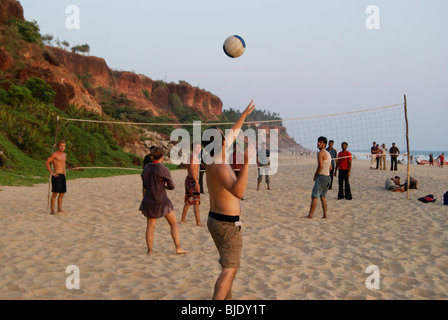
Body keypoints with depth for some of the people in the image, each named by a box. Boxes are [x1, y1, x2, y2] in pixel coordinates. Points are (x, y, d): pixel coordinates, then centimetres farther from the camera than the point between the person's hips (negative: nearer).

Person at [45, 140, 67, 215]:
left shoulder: (64, 155, 17)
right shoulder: (54, 154, -7)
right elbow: (47, 162, -10)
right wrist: (51, 172, -13)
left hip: (63, 176, 8)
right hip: (56, 176, -8)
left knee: (62, 193, 8)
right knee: (55, 193, -9)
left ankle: (59, 209, 15)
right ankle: (52, 211, -7)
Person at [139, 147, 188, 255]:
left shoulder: (145, 169, 3)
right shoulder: (164, 169, -14)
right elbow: (172, 186, -9)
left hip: (149, 201, 5)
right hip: (162, 201, -5)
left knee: (150, 226, 15)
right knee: (174, 224, 8)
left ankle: (149, 250, 17)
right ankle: (178, 248, 7)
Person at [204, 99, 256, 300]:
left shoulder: (214, 159, 3)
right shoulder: (219, 166, -24)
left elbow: (233, 133, 17)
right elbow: (238, 192, -39)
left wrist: (244, 114, 26)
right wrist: (245, 164, -42)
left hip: (215, 219, 10)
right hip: (228, 224, -10)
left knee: (230, 264, 24)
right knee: (229, 269, -6)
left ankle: (227, 298, 35)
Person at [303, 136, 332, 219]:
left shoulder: (320, 153, -12)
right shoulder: (328, 153, 17)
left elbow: (320, 166, -22)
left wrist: (315, 175, -8)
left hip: (321, 177, -9)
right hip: (328, 176, 9)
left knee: (314, 196, -7)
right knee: (322, 196, 15)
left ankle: (310, 215, -8)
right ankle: (325, 215, 13)